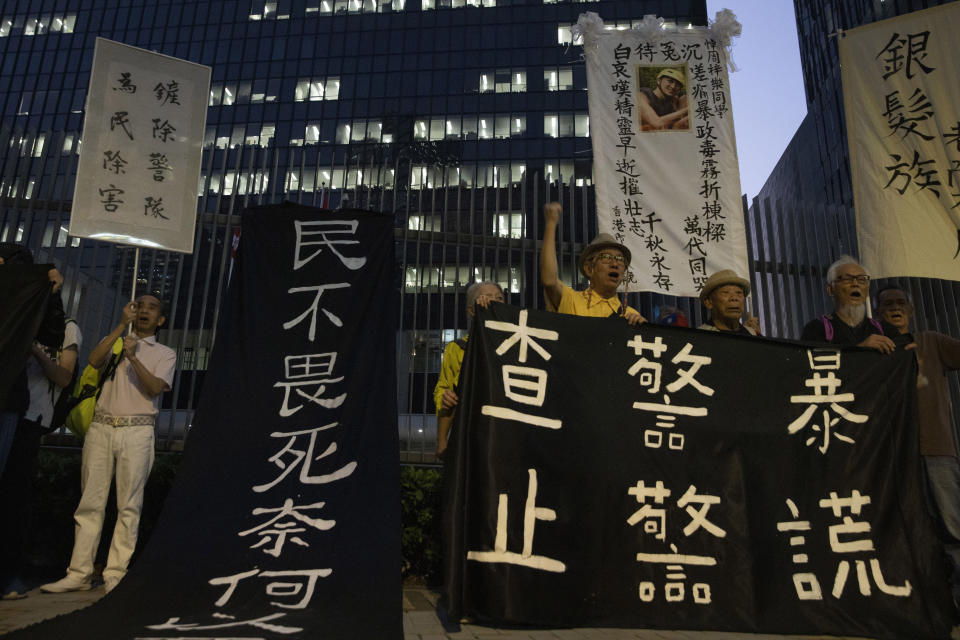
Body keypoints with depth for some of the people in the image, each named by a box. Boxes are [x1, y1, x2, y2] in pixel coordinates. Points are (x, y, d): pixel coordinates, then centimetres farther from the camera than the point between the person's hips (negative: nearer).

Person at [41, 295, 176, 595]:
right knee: (90, 501, 1)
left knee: (129, 505, -5)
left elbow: (155, 388, -4)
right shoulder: (114, 341, 21)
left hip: (136, 431, -2)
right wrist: (121, 324, -4)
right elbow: (94, 360, -2)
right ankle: (79, 573, 7)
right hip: (100, 427, 2)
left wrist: (133, 358, -17)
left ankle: (116, 574, 0)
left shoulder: (165, 353, 13)